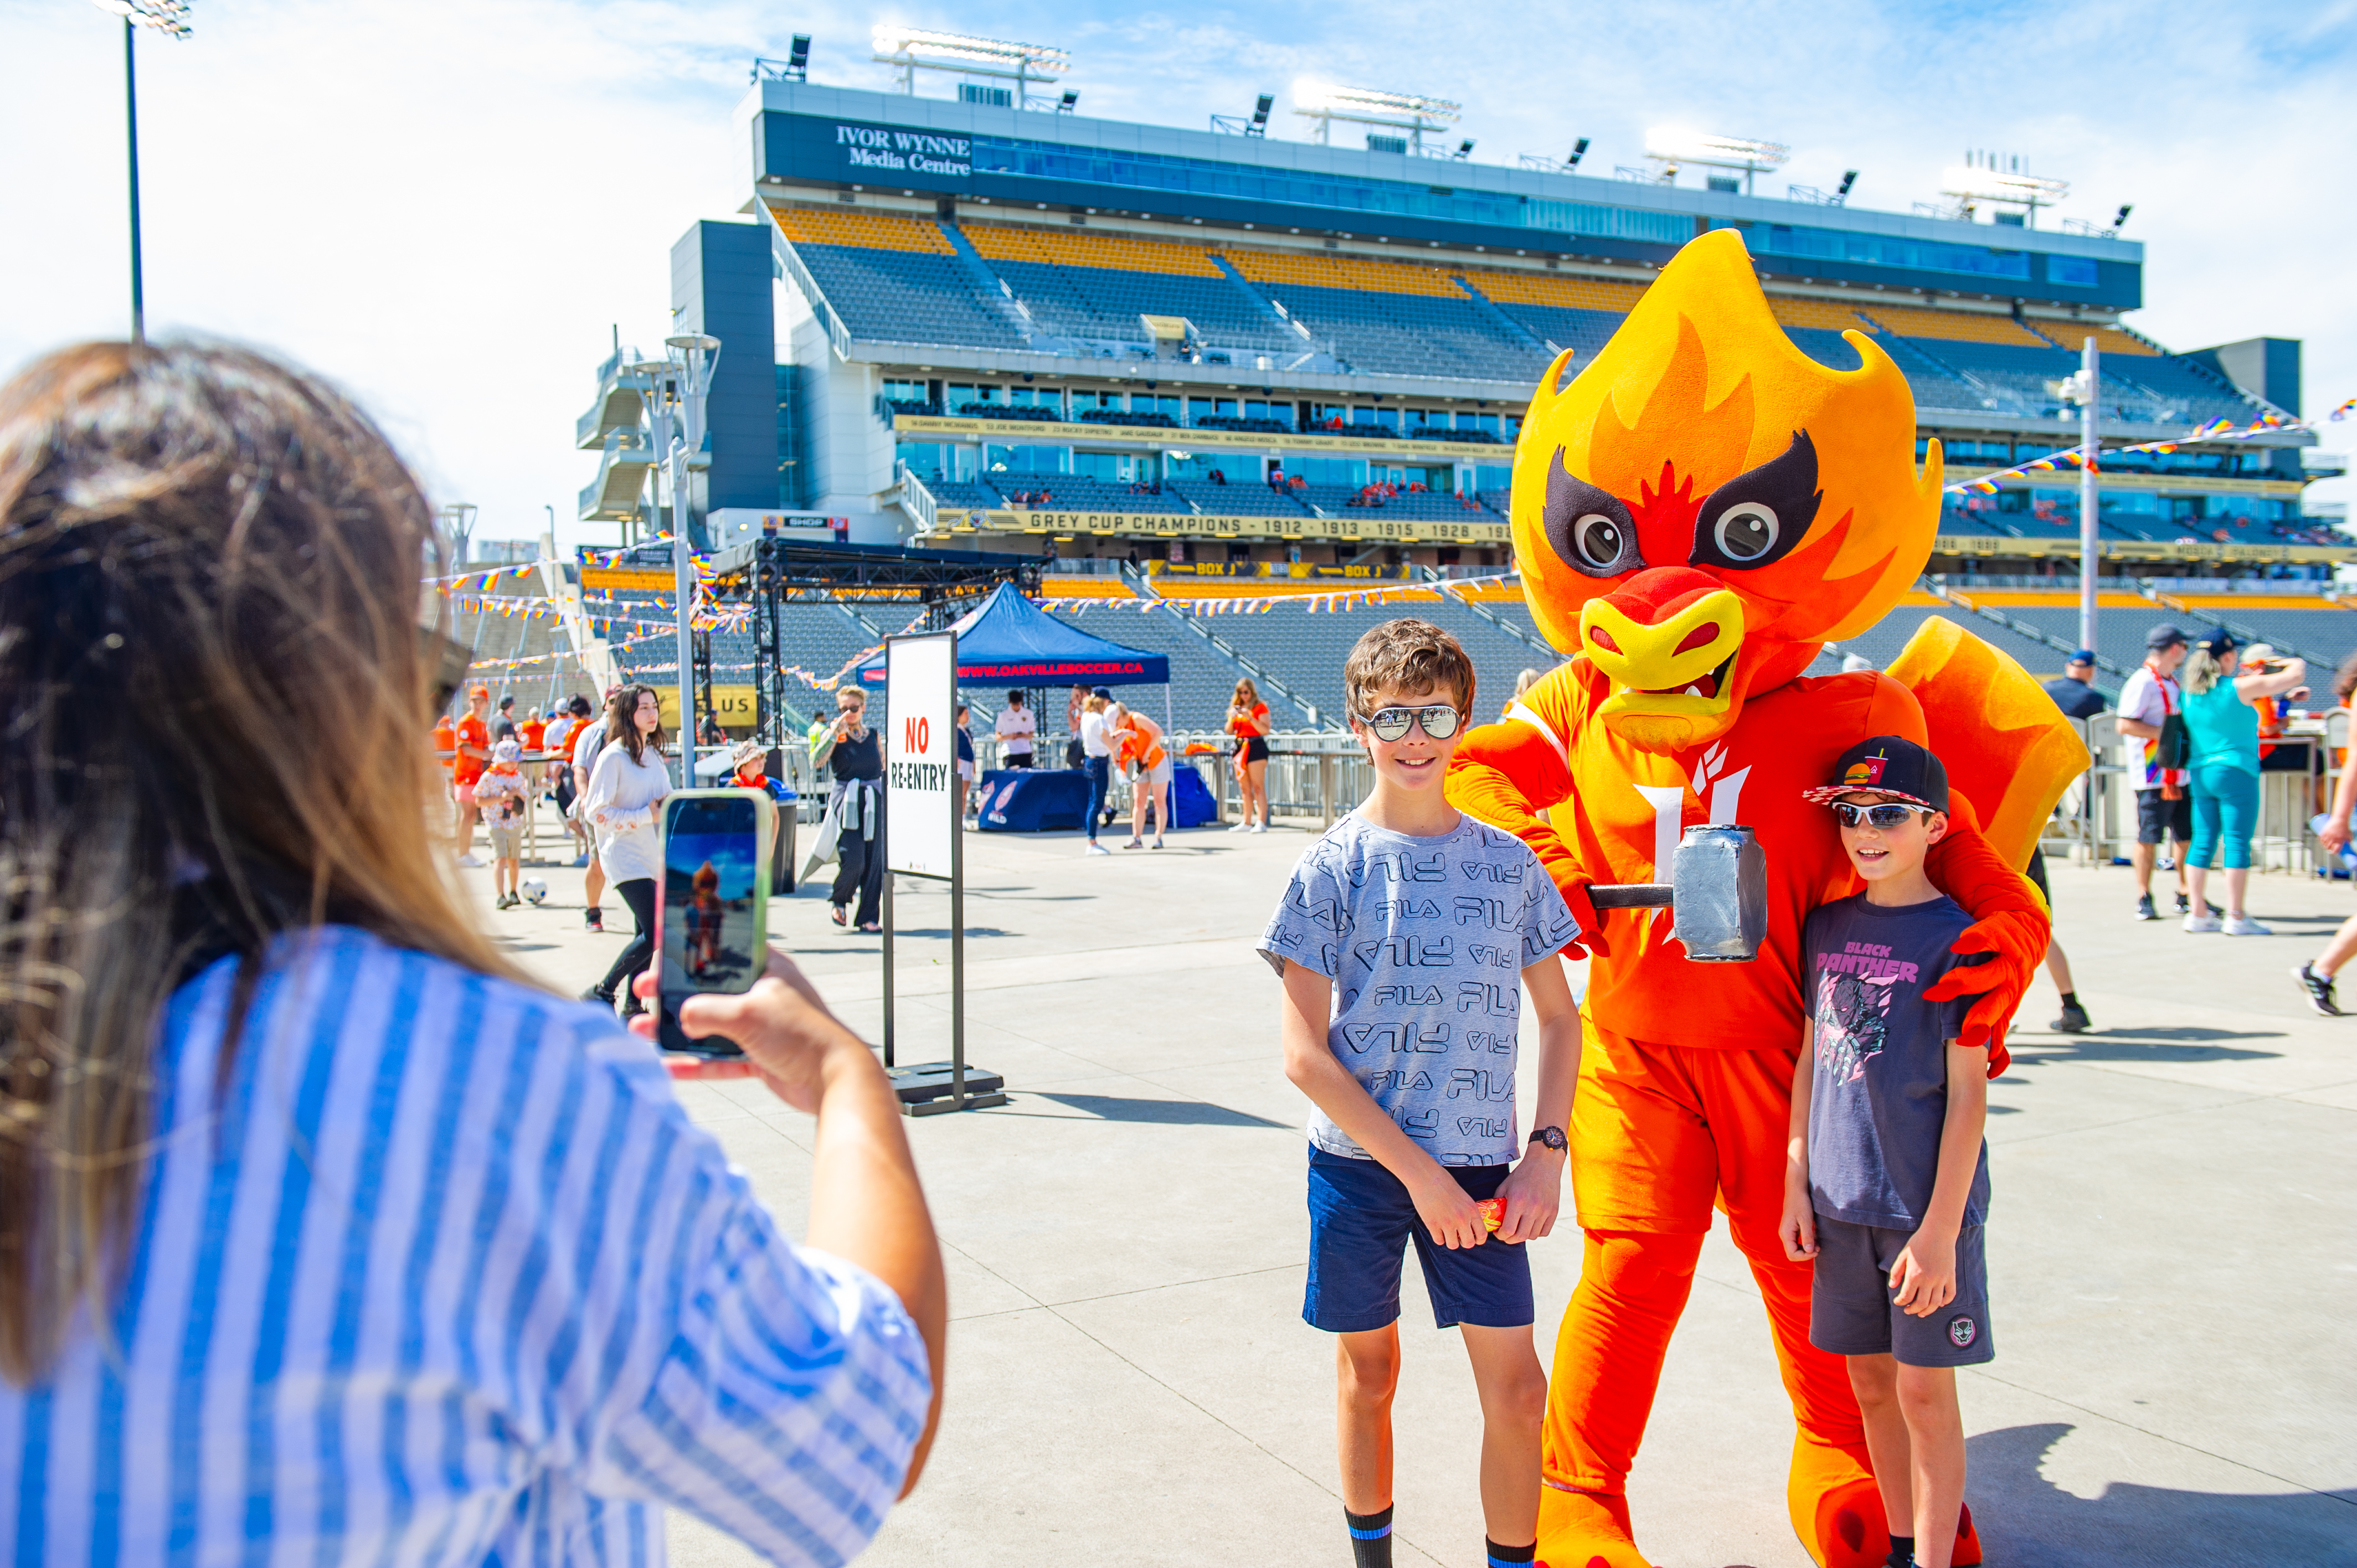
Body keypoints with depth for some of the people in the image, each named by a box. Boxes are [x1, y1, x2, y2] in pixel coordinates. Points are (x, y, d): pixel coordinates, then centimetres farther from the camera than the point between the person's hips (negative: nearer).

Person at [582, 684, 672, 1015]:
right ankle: (600, 993, -2)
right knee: (656, 931, -15)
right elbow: (595, 813, -15)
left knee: (646, 933, 9)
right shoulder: (613, 756, -10)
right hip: (625, 855, -8)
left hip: (653, 855, 8)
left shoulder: (653, 754, 14)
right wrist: (645, 816, -17)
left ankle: (633, 1003, 18)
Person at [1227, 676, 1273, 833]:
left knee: (1258, 787, -10)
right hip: (1240, 747, 7)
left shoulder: (1260, 707, -2)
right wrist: (1232, 718, -5)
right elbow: (1229, 731, 14)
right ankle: (1246, 823, 11)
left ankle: (1261, 823, -14)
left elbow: (1265, 730, -12)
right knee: (1245, 788, 8)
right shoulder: (1237, 707, 16)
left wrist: (1250, 717, -20)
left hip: (1256, 747, -7)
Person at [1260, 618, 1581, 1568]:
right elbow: (1303, 1054, -9)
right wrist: (1418, 1170, -13)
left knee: (1515, 1388, 0)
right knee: (1368, 1371, 12)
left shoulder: (1509, 862, 3)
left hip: (1480, 1164, 2)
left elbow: (1560, 1017, 10)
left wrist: (1546, 1152, -2)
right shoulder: (1334, 866, -5)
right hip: (1360, 1163, -1)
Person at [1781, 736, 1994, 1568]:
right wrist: (1796, 1184, 8)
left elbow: (1967, 1093, -11)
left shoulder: (1955, 937, -10)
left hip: (1926, 1203, -5)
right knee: (1871, 1381, 14)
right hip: (1841, 1200, 5)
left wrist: (1940, 1229, -14)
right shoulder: (1826, 926, 6)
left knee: (1925, 1390, 3)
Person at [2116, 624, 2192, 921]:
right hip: (2153, 775, -9)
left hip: (2179, 772, 9)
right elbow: (2125, 725, -19)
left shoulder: (2172, 682, 20)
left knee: (2187, 835, 11)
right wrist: (2166, 733, -20)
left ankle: (2186, 896, 21)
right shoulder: (2142, 682, -11)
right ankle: (2144, 899, 4)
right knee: (2148, 837, -4)